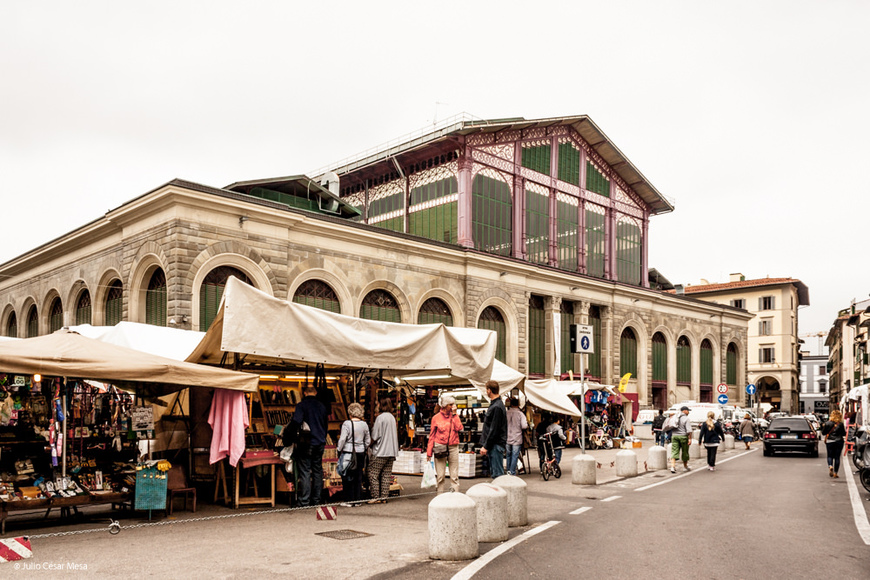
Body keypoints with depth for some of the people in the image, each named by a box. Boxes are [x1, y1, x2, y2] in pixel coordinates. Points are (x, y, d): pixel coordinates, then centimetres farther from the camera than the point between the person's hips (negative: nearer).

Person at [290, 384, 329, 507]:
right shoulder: (322, 406, 9)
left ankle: (304, 502, -5)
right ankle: (316, 500, 16)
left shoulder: (301, 405, -9)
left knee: (304, 472, -3)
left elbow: (296, 422, -22)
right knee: (317, 471, 12)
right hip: (320, 443, 5)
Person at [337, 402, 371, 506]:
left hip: (348, 452, -5)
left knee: (347, 477, 3)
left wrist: (339, 451, -2)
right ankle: (357, 500, 15)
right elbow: (368, 440, 10)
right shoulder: (364, 424, 4)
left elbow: (342, 439, -13)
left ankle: (349, 501, 5)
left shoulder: (347, 424, -11)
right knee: (358, 477, 11)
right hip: (360, 453, 5)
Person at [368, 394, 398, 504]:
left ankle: (376, 497, -1)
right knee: (386, 475, 9)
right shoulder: (392, 417, 11)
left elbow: (374, 437, -13)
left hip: (380, 452, -8)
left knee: (373, 473, 0)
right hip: (391, 452, 8)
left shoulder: (380, 418, -13)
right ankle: (384, 497, 9)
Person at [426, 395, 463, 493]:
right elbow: (432, 436, 4)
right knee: (440, 476, 0)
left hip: (453, 447, 2)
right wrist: (429, 452, -1)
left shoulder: (454, 416, 11)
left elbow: (459, 428, -8)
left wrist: (454, 414, -4)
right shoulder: (436, 418, 3)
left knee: (454, 475, 2)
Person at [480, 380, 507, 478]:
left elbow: (494, 430, -20)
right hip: (493, 445, 10)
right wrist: (485, 445, 17)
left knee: (497, 474, -8)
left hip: (496, 445, -10)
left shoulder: (497, 407, -16)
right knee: (493, 473, 14)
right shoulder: (494, 404, 15)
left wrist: (486, 446, -17)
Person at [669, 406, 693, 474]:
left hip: (674, 435, 4)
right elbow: (689, 430, -15)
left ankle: (672, 466, -15)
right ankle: (685, 466, 28)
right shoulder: (686, 418, -9)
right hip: (683, 436, -4)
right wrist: (690, 439, -14)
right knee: (685, 451, 12)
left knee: (674, 451, -1)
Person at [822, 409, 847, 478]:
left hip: (829, 441, 0)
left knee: (830, 456, 11)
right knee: (837, 457, 6)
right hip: (838, 442, 0)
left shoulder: (827, 423, -5)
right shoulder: (840, 424, -7)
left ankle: (830, 466, -18)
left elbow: (823, 433, 0)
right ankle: (835, 473, 6)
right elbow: (844, 434, -3)